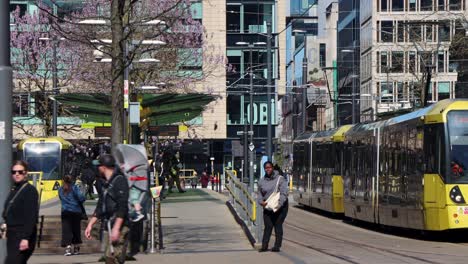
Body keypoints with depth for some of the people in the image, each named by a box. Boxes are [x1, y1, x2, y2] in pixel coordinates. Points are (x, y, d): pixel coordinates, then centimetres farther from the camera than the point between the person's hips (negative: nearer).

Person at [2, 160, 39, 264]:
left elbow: (32, 217, -17)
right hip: (12, 236, 9)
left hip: (22, 237, -9)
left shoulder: (30, 190, -10)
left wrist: (25, 238, -23)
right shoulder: (13, 190, 17)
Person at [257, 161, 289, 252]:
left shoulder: (280, 179, -6)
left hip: (279, 207, -3)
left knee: (278, 225, -1)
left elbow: (284, 193, -12)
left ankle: (277, 246, 2)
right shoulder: (262, 181, 8)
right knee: (268, 226, -1)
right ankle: (264, 246, -1)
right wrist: (261, 201, -6)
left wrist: (279, 203, -25)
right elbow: (260, 194, 15)